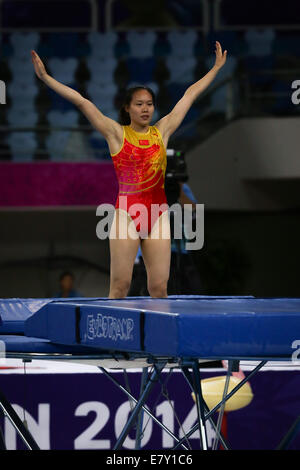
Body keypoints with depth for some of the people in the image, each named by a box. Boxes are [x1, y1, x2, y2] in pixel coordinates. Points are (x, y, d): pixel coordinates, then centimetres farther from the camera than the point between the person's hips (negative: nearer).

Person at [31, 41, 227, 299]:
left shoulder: (162, 131, 12)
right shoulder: (116, 133, 4)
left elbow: (190, 95, 18)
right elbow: (81, 101, -1)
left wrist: (216, 68, 27)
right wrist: (45, 77, -4)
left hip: (158, 214, 3)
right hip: (126, 213, -3)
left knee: (159, 287, 0)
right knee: (120, 285, -7)